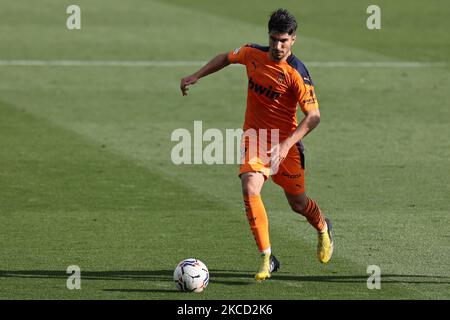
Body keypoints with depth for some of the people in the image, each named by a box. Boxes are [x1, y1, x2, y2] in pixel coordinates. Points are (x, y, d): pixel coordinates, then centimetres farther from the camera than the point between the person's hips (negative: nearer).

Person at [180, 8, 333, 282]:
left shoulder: (297, 73, -20)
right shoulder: (253, 54, -6)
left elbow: (314, 116, -23)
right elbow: (227, 58, 17)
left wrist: (286, 145, -33)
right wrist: (196, 77, 14)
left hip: (286, 142, -3)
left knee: (297, 203, 10)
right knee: (250, 189, -22)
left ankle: (324, 228, 48)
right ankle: (267, 259, -15)